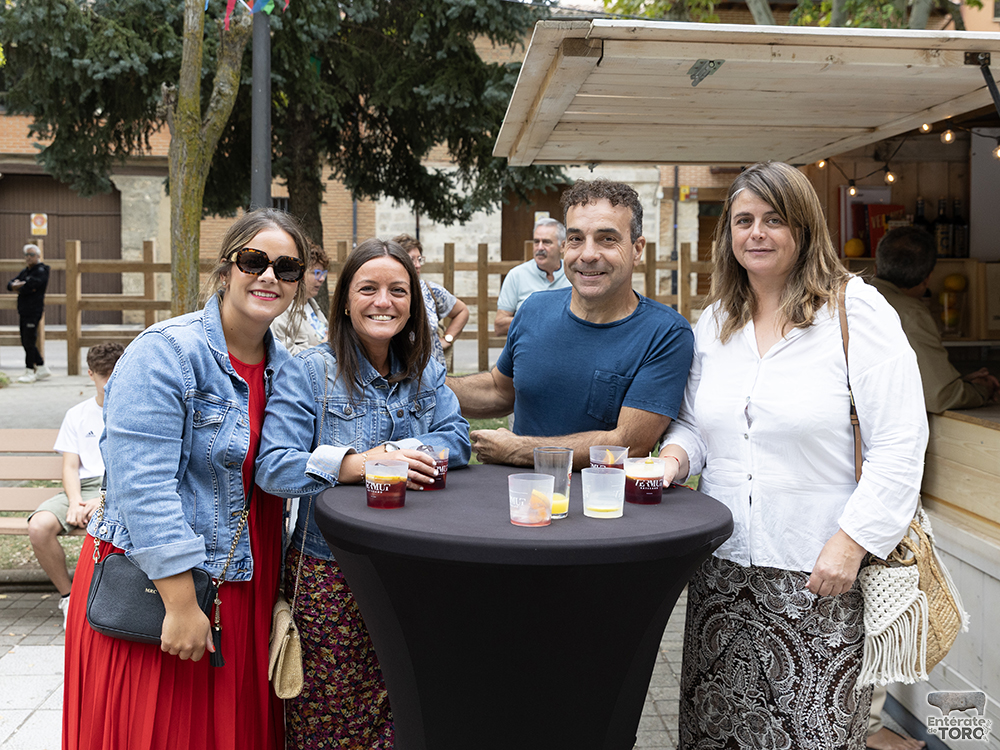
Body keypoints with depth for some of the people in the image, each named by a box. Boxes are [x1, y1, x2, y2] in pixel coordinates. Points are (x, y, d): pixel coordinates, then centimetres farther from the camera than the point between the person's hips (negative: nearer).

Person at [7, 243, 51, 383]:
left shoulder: (41, 271, -9)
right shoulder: (25, 271, 19)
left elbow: (28, 287, -20)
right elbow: (10, 284, 13)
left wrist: (17, 287, 0)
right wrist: (15, 285, -10)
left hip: (33, 310, -9)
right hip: (23, 311, 9)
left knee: (29, 342, -7)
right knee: (26, 342, 11)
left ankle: (29, 372, -1)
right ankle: (42, 368, 20)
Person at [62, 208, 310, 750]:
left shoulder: (285, 367, 6)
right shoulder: (165, 353, -15)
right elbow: (143, 485, -22)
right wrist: (182, 604, -23)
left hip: (243, 582, 6)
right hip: (152, 587, -6)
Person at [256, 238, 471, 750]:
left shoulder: (425, 372, 11)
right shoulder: (306, 373, -5)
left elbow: (456, 438, 0)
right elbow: (273, 468, -14)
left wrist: (392, 453, -15)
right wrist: (356, 464, -27)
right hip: (328, 576, -4)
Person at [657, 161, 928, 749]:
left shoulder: (857, 310, -7)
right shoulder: (714, 322, 11)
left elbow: (900, 445, -11)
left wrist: (851, 544, -16)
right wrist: (677, 455, -2)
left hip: (822, 574, -5)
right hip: (723, 566, 5)